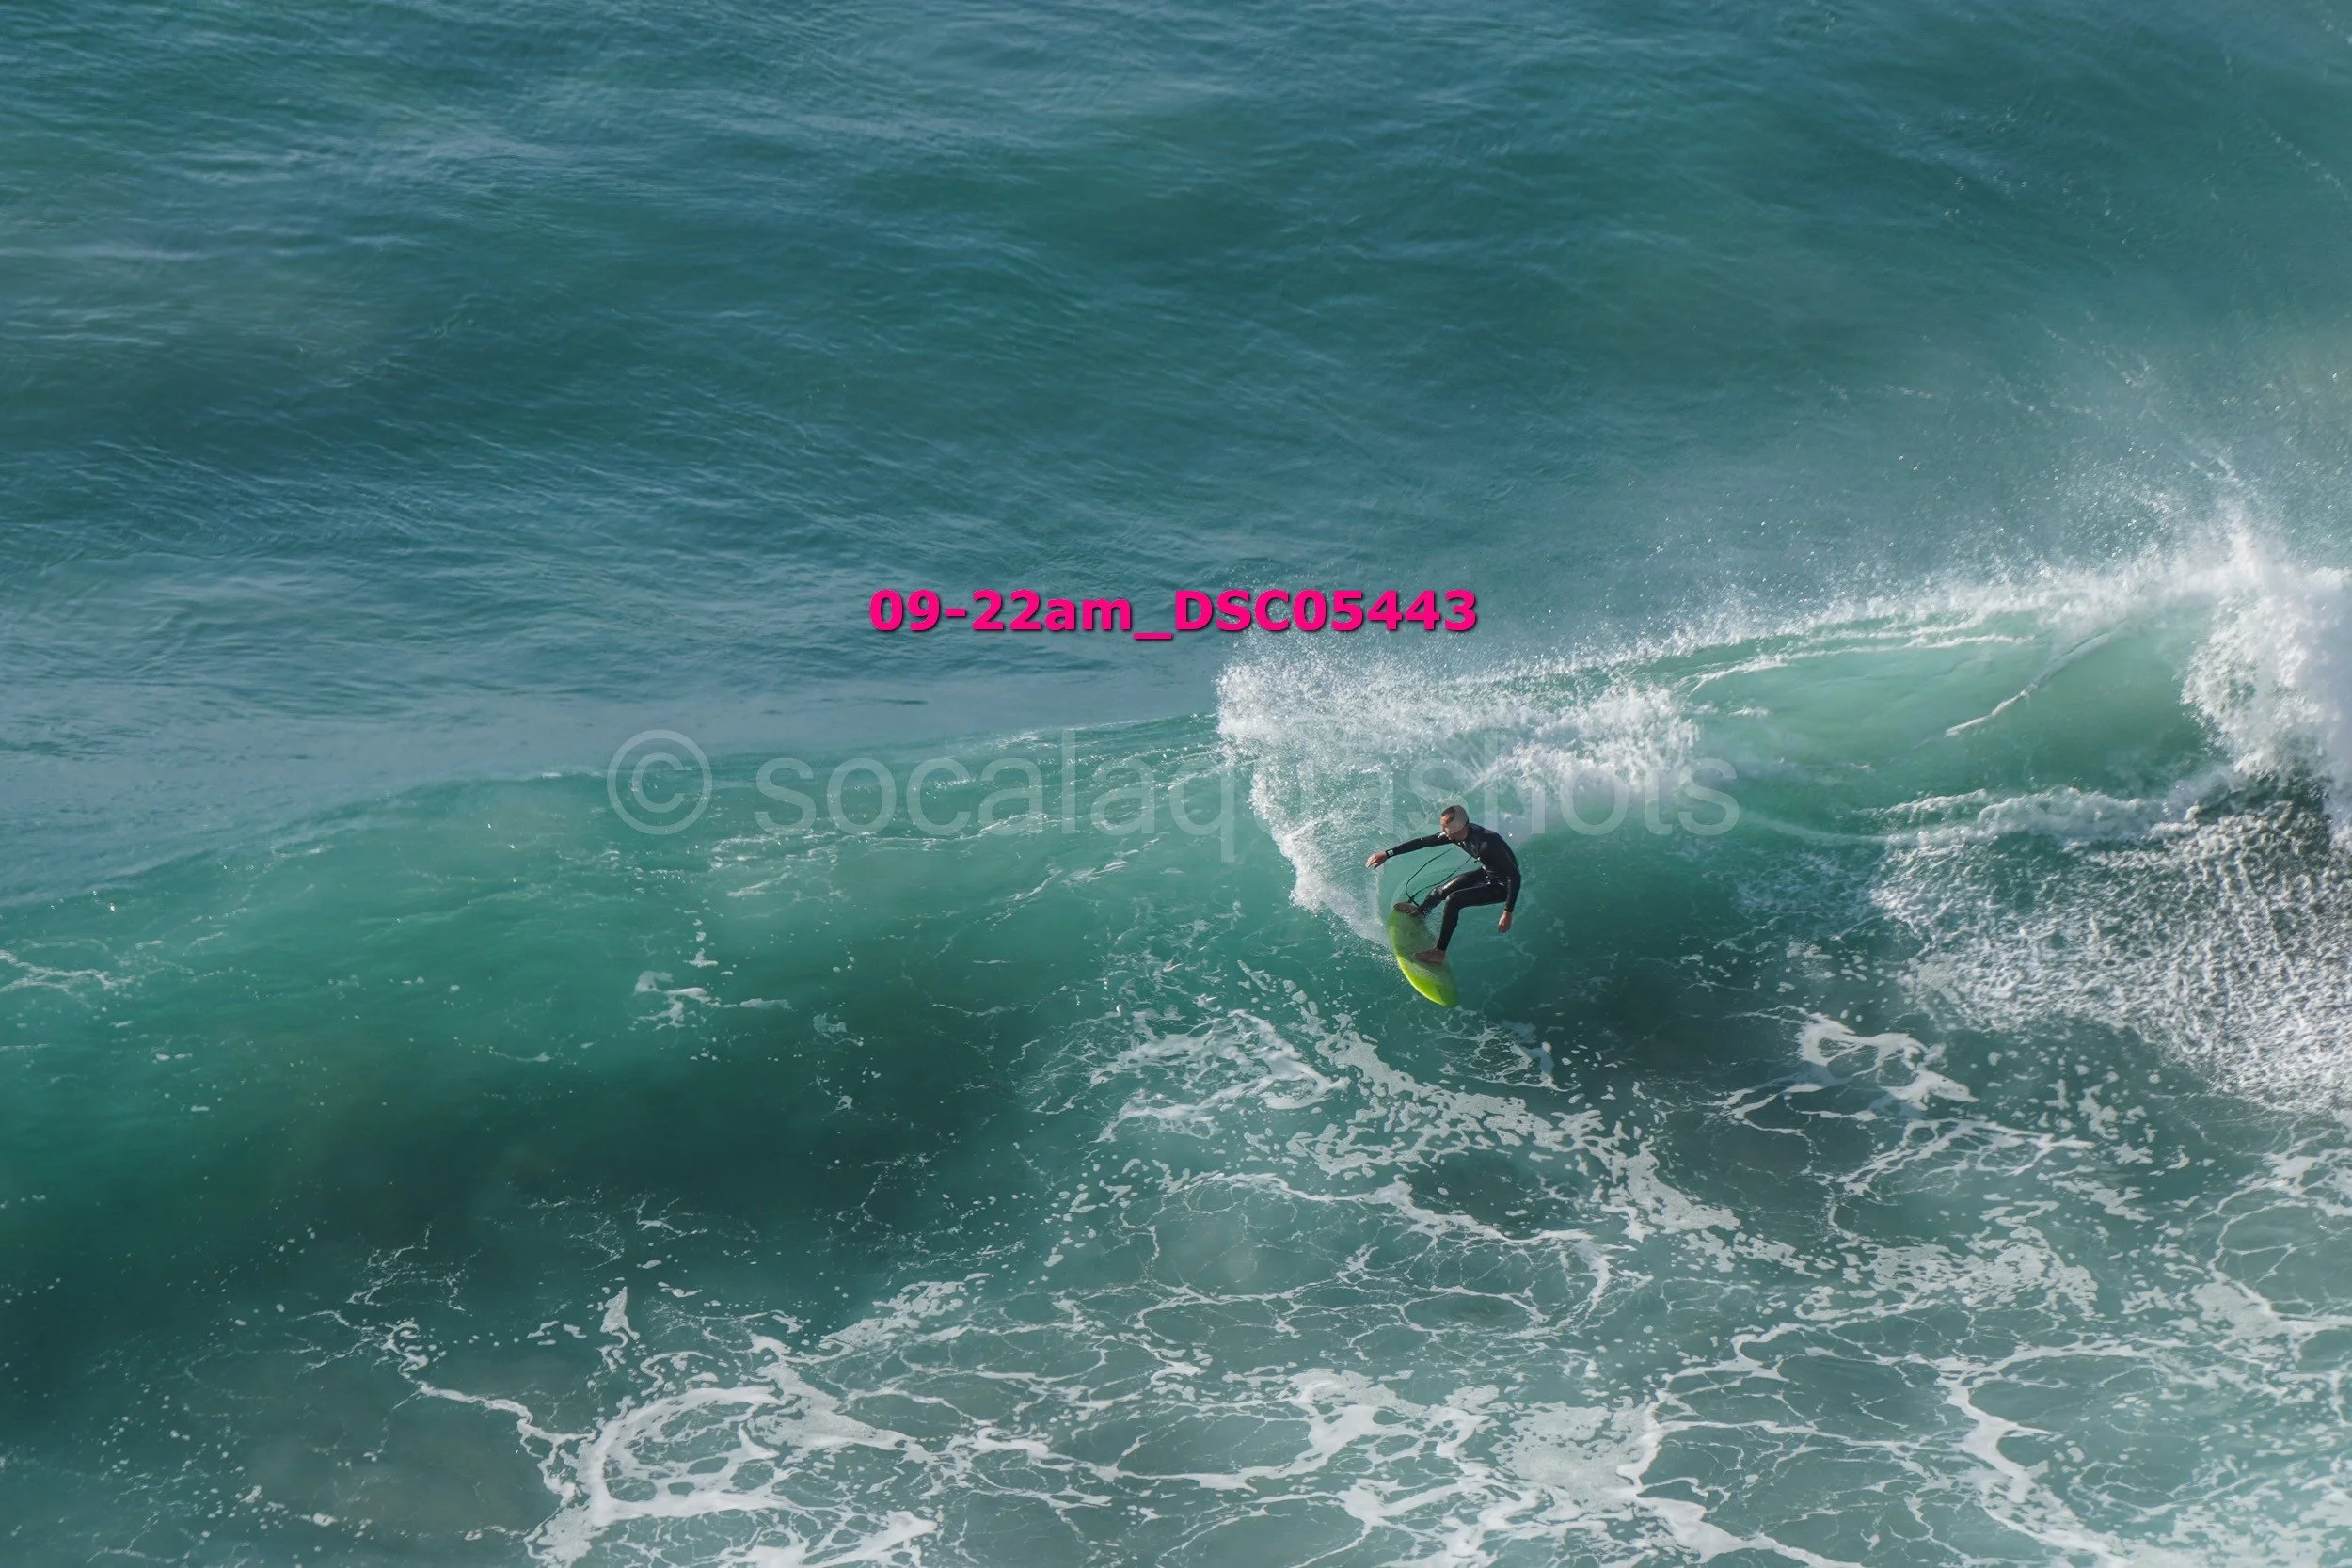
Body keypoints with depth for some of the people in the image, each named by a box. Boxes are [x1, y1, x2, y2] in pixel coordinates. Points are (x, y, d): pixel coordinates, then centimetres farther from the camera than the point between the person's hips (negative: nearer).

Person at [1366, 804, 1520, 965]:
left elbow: (1515, 876, -35)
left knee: (1453, 901, -20)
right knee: (1442, 891, 15)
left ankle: (1439, 953, -9)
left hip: (1502, 886, -8)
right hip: (1486, 872, 8)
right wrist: (1387, 853, 0)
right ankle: (1419, 912, 49)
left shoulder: (1487, 844, -38)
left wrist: (1508, 913, -35)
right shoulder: (1454, 834, -14)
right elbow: (1423, 842, -2)